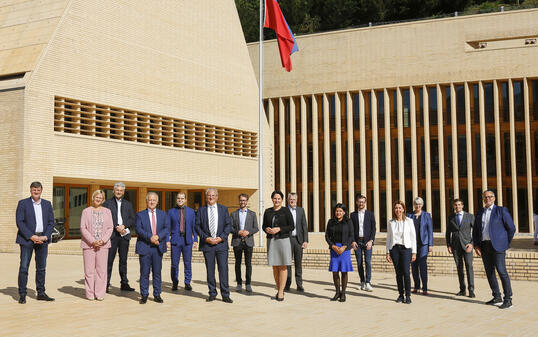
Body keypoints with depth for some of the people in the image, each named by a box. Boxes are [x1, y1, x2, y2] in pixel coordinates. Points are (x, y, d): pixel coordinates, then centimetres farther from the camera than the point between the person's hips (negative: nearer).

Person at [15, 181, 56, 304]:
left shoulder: (47, 204, 12)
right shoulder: (23, 203, 1)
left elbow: (51, 222, 8)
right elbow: (19, 222, -6)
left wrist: (45, 236, -7)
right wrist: (31, 236, -14)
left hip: (43, 239, 4)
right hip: (27, 238, -3)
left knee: (41, 267, 7)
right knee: (24, 267, -5)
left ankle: (41, 293, 15)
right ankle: (22, 295, 1)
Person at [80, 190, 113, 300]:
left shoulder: (107, 211, 13)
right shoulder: (86, 211, 7)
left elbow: (110, 228, 7)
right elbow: (83, 228, 0)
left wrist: (102, 240, -8)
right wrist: (92, 241, -11)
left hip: (103, 244, 2)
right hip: (88, 244, -2)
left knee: (102, 270, 0)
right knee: (89, 270, -2)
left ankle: (100, 294, 5)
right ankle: (90, 294, 5)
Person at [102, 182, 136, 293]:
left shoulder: (128, 204, 16)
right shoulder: (107, 203, 6)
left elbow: (132, 220, 9)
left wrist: (124, 226, -9)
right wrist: (116, 227, -14)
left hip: (125, 235, 3)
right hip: (112, 235, -3)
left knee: (123, 260, 7)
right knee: (109, 260, -4)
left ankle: (124, 284, 12)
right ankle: (106, 284, 0)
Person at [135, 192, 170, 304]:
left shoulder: (163, 214, 12)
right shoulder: (140, 214, 5)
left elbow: (167, 228, 3)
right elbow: (138, 229, -6)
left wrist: (158, 236, -14)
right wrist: (150, 237, -18)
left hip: (158, 247, 2)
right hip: (144, 247, -2)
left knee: (157, 272, 6)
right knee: (144, 273, 1)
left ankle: (157, 295, 14)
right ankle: (144, 295, 9)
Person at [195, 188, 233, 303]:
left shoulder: (223, 209, 9)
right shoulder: (201, 210, 8)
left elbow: (228, 225, 5)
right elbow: (197, 226, 3)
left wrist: (221, 237, -8)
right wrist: (206, 238, -10)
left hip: (221, 243, 0)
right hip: (207, 244, 0)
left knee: (223, 269, -4)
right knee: (210, 270, 4)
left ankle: (225, 295, 1)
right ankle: (212, 294, 14)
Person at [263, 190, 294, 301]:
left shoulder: (286, 211, -1)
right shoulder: (267, 211, 10)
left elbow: (291, 226, -4)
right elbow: (264, 226, 15)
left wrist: (279, 229, -15)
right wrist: (266, 229, -7)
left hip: (283, 240, -4)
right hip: (271, 241, 4)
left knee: (282, 266, -4)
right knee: (275, 266, 7)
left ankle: (281, 292, -1)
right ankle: (279, 290, 19)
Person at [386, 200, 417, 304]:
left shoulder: (409, 221, 2)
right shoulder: (391, 223, 9)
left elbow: (413, 237, 2)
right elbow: (388, 238, 12)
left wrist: (414, 252, -2)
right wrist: (387, 252, 6)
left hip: (406, 248, -2)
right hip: (394, 249, 2)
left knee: (406, 272, -12)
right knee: (398, 273, 2)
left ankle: (408, 296, -5)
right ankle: (401, 295, 11)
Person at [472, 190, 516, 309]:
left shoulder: (501, 210, -1)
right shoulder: (480, 213, 15)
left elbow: (511, 228, 0)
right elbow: (475, 231, 15)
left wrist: (506, 244, 1)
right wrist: (476, 246, 3)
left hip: (497, 245, -6)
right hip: (484, 246, 6)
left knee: (501, 271, -12)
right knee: (489, 272, 7)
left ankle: (508, 299, -7)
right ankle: (497, 298, 15)